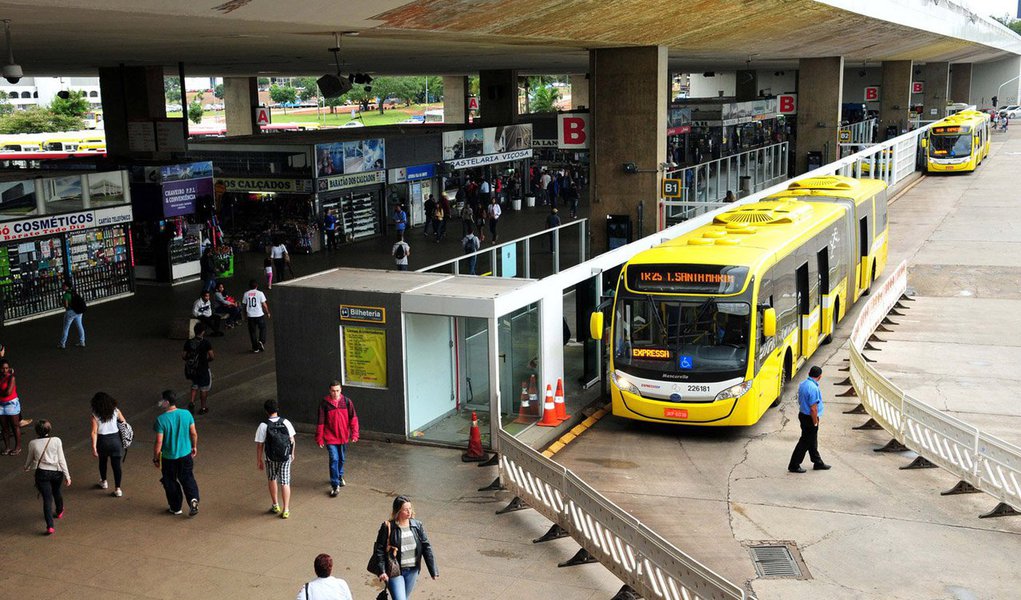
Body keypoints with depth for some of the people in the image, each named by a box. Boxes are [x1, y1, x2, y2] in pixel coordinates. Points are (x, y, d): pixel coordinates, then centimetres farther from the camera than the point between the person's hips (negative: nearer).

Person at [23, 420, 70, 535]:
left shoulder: (33, 443, -5)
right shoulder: (56, 441, -8)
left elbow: (30, 458, 13)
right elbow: (61, 459, -6)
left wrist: (27, 467, 36)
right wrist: (67, 475, -1)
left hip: (42, 473, -1)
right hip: (56, 471, 1)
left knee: (47, 498, -3)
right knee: (56, 492, 27)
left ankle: (50, 526, -14)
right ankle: (59, 512, 52)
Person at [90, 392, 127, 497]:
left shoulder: (95, 415, -12)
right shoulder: (115, 411, -6)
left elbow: (94, 432, -13)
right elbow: (124, 422, 5)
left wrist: (94, 447, -10)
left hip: (102, 441, -1)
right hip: (115, 440, 1)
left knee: (102, 461, 25)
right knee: (116, 464, 4)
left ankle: (104, 482, 44)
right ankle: (117, 489, 2)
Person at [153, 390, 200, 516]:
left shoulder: (161, 420, -21)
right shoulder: (186, 414, -9)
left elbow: (159, 442, -18)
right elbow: (194, 433, 0)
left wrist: (155, 458, -4)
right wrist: (194, 447, 17)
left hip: (169, 457, -3)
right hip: (186, 454, 3)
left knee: (170, 482, 16)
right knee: (188, 478, 18)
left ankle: (176, 508, 27)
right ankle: (193, 499, -3)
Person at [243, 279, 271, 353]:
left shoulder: (246, 294, 0)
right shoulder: (260, 293, -7)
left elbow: (244, 305, 6)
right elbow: (264, 305, -5)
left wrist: (245, 314, 19)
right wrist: (268, 313, 9)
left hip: (250, 316, 2)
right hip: (260, 315, -2)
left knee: (252, 331, 10)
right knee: (262, 328, 19)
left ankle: (255, 348, 13)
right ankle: (261, 341, -2)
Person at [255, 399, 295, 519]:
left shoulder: (263, 426, -13)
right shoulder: (285, 422, -6)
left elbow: (259, 445, -10)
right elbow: (292, 440, 0)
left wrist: (259, 460, 0)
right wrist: (292, 454, 14)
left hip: (270, 458, -1)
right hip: (286, 457, 1)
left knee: (272, 480, 21)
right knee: (285, 483, 5)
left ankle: (276, 506, 28)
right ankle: (286, 510, 5)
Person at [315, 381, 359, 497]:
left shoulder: (346, 401, -5)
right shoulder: (324, 403, -9)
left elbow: (353, 418, -1)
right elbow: (320, 422, -4)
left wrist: (354, 434, -8)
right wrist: (319, 438, -2)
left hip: (343, 437, 3)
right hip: (330, 437, -3)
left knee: (341, 459, 18)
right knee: (334, 459, -10)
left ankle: (340, 476, 43)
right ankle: (335, 485, -3)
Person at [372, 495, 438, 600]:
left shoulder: (417, 525, -1)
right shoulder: (388, 527, -13)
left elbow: (426, 547, 3)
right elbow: (379, 549, -9)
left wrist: (433, 571, 0)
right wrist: (382, 571, -16)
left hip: (412, 571, 5)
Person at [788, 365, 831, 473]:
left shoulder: (802, 384, 3)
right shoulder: (813, 388, -25)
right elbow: (813, 408, -25)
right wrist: (815, 423, -15)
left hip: (802, 414, 9)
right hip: (809, 418, -9)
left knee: (812, 441, 20)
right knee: (805, 442, 1)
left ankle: (818, 462, 33)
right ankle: (794, 465, 7)